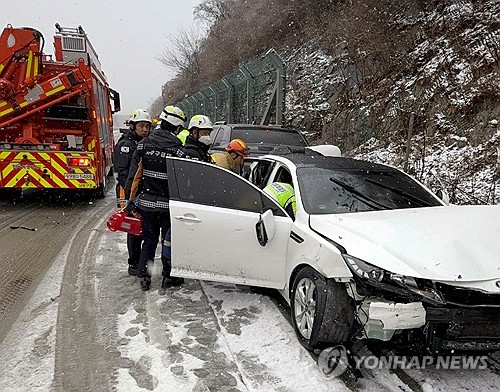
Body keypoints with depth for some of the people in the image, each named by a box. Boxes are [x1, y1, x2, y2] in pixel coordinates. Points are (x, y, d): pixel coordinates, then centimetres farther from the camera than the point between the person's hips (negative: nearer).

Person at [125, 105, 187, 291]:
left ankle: (144, 277, 19)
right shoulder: (177, 149, -11)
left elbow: (134, 173, 2)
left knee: (149, 240, 15)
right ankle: (168, 277, 21)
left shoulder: (144, 144, 1)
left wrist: (131, 198, 9)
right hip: (168, 203, -3)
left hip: (146, 201, 4)